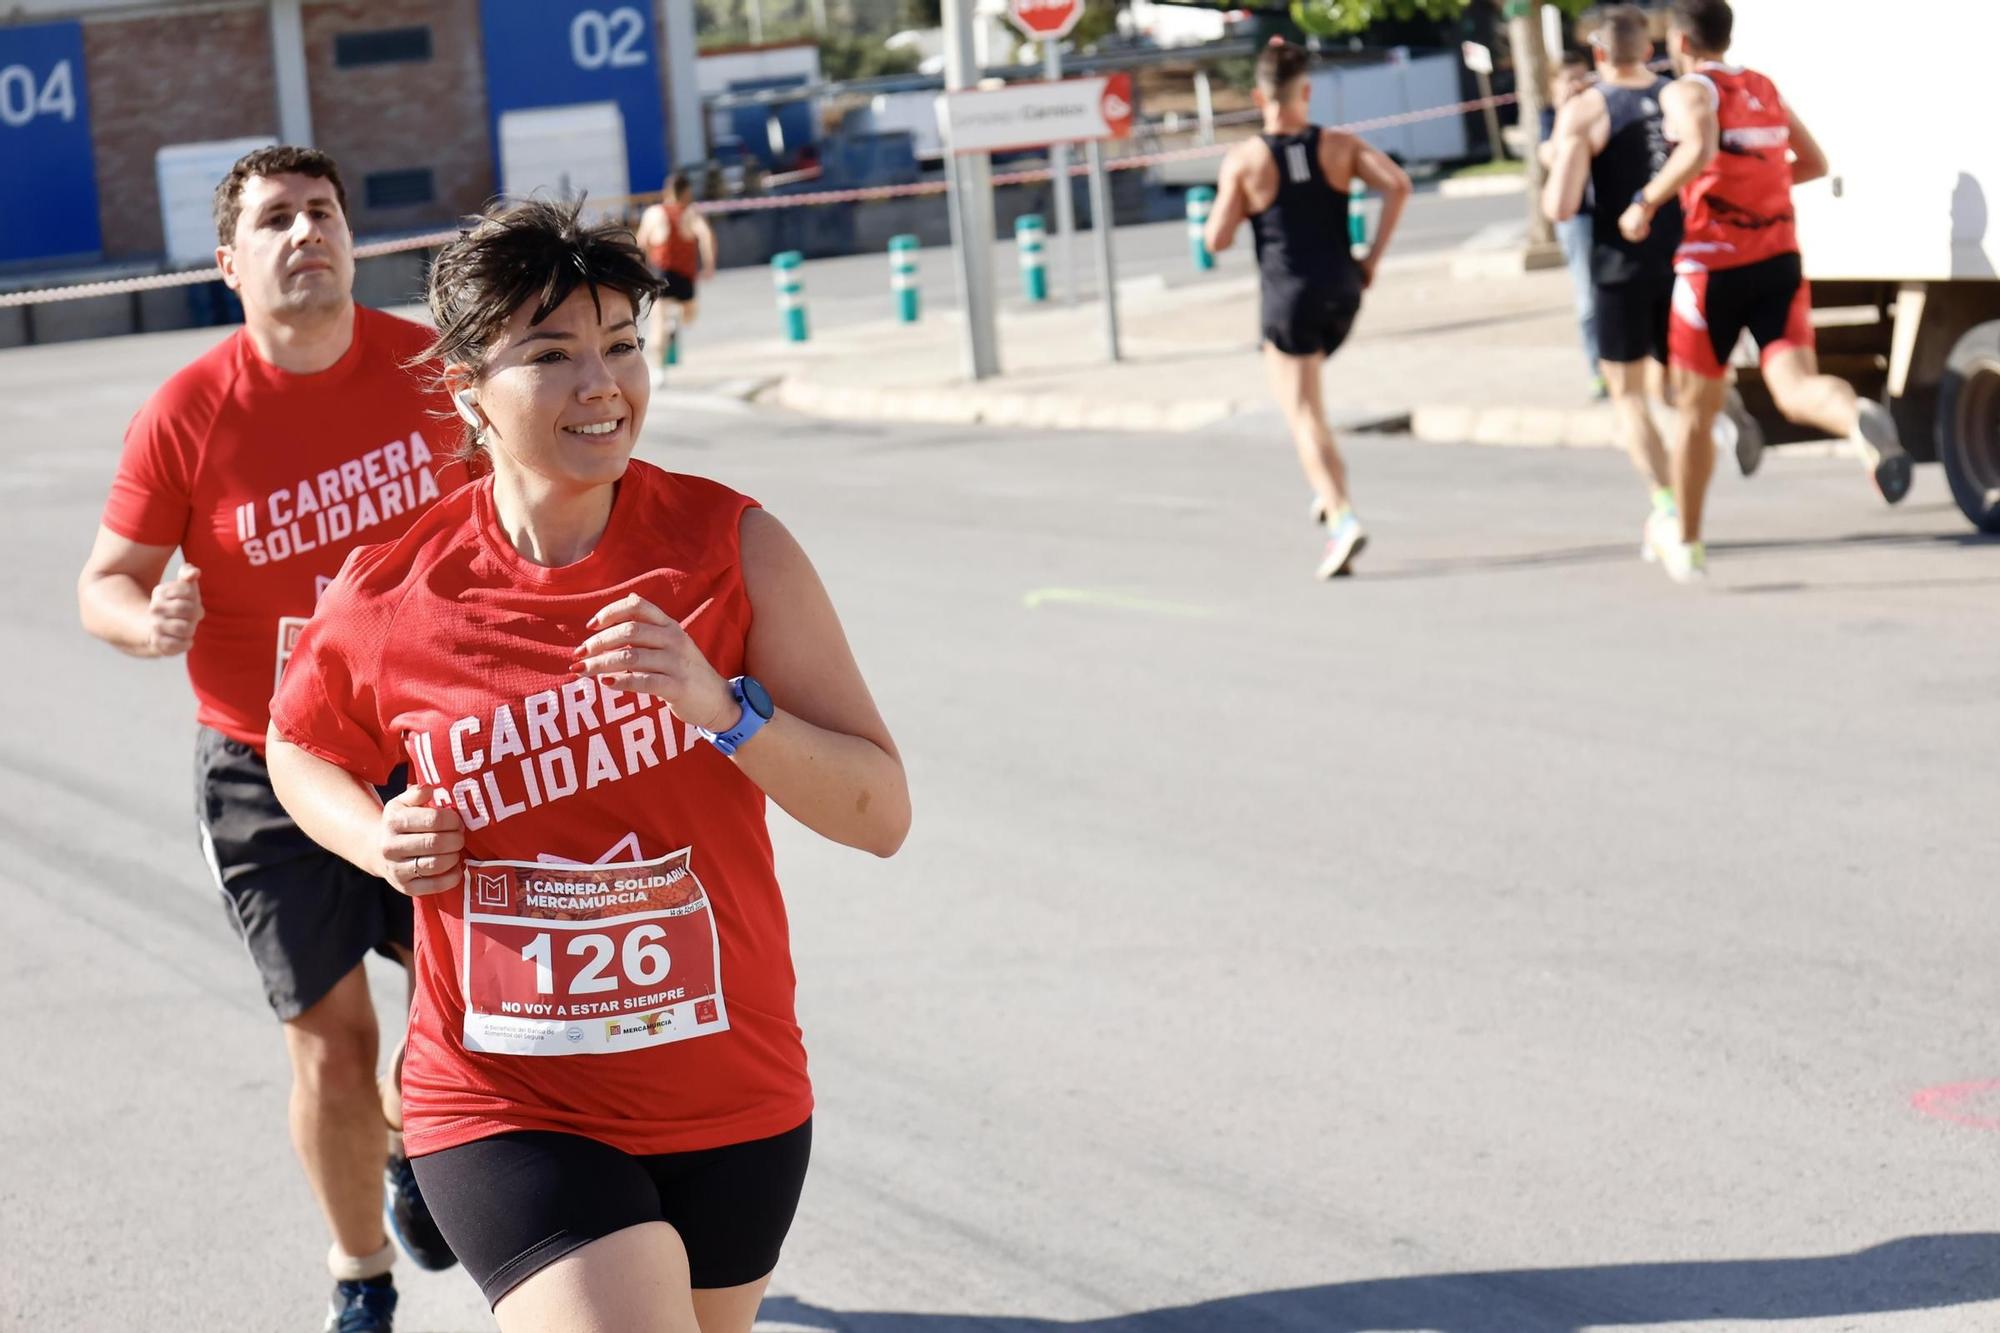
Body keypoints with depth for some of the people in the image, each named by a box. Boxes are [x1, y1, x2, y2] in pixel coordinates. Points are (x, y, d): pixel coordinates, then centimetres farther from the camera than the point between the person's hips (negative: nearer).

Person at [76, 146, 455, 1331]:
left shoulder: (425, 364, -6)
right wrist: (148, 622, -27)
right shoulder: (187, 414, -14)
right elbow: (108, 580, -6)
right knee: (331, 1035, 2)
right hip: (270, 776, -2)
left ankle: (411, 1144, 38)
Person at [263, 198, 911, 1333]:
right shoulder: (388, 600, -8)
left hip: (734, 1101, 2)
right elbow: (302, 751, 14)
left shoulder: (733, 547, -8)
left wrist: (723, 710, -23)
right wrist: (379, 840, -6)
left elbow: (882, 813, -8)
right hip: (508, 1114, -2)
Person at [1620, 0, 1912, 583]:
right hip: (1780, 263, 4)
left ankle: (1686, 544, 23)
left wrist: (1646, 203, -16)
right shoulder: (1764, 89, 16)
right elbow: (1814, 163, 25)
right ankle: (1859, 419, -47)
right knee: (1797, 391, -11)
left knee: (1695, 409, 11)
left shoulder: (1688, 91, -5)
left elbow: (1700, 148, -26)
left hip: (1714, 266, -4)